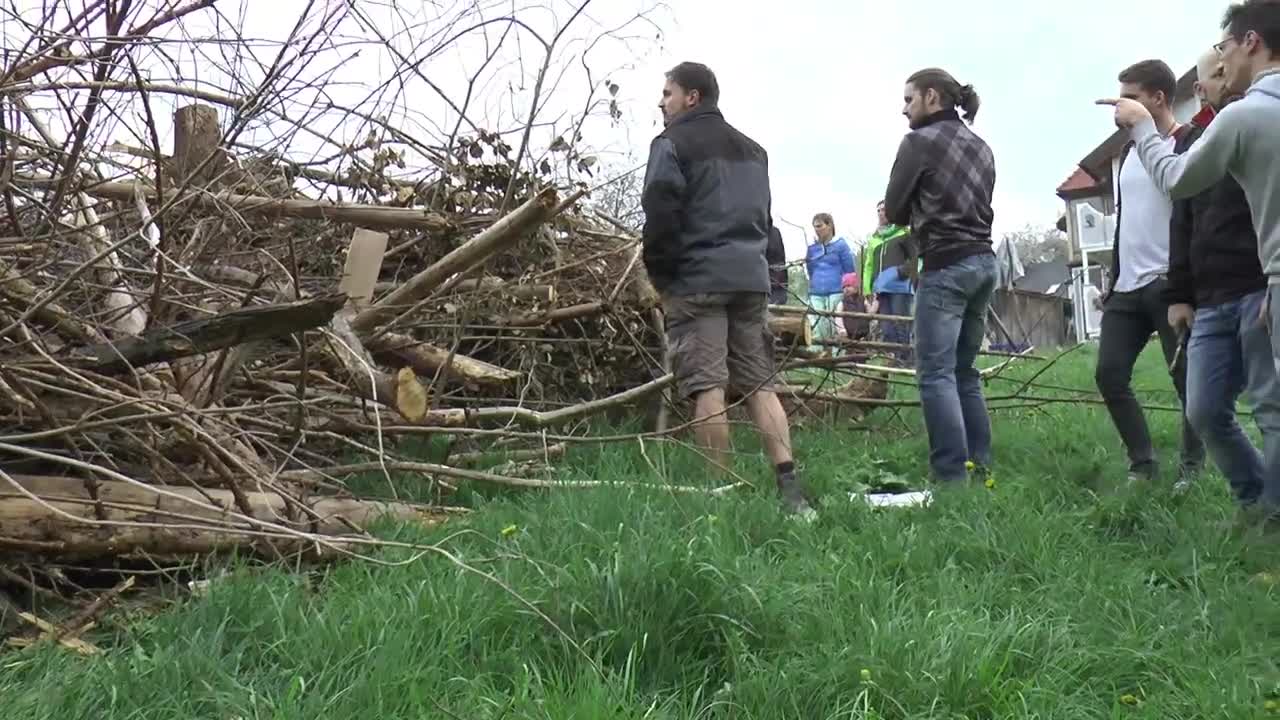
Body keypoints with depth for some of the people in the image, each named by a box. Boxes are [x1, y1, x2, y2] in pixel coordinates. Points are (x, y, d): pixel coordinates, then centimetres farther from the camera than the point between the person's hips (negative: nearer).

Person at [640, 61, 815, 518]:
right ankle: (789, 485, -2)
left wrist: (659, 275, -1)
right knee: (759, 384, 6)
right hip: (751, 277, 7)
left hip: (696, 280, -7)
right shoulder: (752, 150, 22)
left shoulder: (672, 144, -2)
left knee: (707, 387, -4)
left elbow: (660, 217, -12)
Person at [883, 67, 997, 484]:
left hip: (946, 266, -8)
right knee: (964, 371, 13)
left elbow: (893, 210, -4)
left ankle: (952, 477, -11)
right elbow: (980, 207, 16)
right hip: (984, 262, 8)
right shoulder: (981, 147, 17)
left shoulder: (920, 141, -5)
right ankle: (980, 468, 14)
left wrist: (914, 215, 16)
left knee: (936, 373, -8)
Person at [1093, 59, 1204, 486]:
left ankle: (1193, 467, 13)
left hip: (1170, 285, -7)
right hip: (1127, 288, 8)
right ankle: (1143, 464, 10)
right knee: (1109, 374, 1)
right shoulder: (1129, 151, 18)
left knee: (1186, 379, -1)